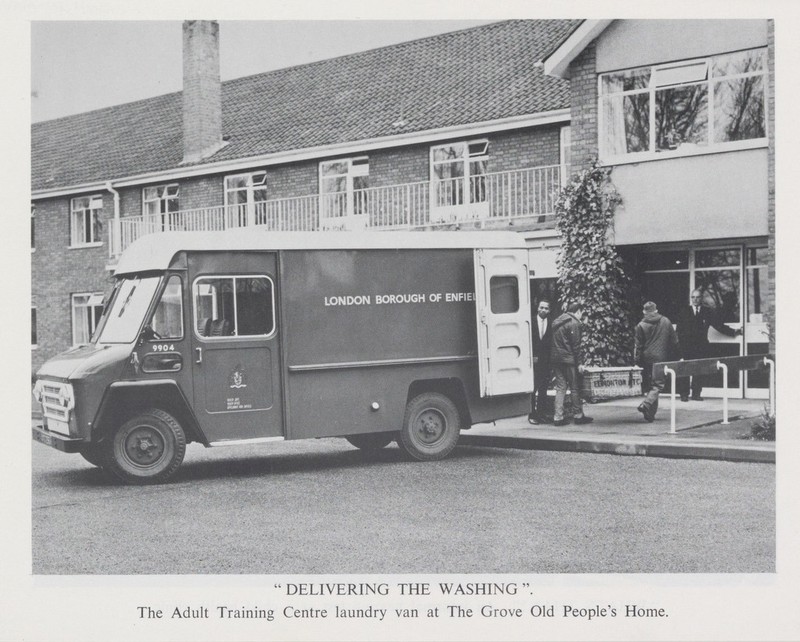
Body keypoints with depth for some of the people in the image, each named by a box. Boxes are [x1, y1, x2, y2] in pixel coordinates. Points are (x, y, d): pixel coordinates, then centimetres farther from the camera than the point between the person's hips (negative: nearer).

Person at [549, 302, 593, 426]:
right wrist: (579, 362, -11)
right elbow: (575, 345, -14)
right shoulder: (574, 323, -10)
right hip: (568, 360, -7)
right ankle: (578, 415, 11)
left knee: (560, 387, 8)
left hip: (555, 359, 7)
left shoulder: (557, 322, 15)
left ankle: (558, 417, 2)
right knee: (575, 388, 4)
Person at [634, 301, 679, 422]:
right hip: (661, 358, -1)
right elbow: (674, 341, 9)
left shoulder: (641, 326, -3)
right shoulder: (666, 322, 4)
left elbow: (638, 345, -3)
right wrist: (673, 357, 17)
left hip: (647, 359, 1)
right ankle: (646, 404, -24)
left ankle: (650, 414, 15)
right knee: (658, 384, -1)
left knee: (649, 385, 11)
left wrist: (638, 360, 3)